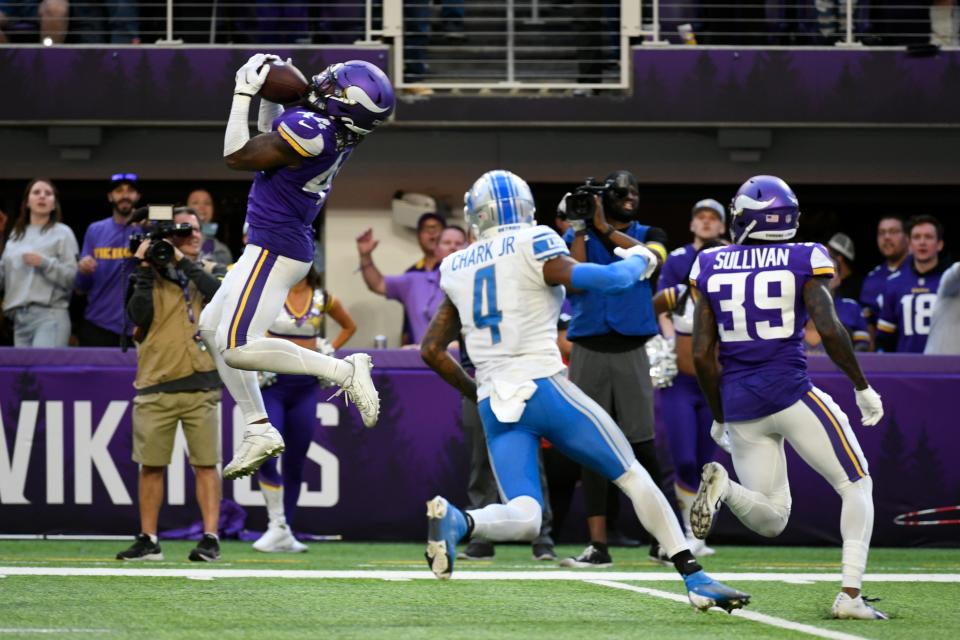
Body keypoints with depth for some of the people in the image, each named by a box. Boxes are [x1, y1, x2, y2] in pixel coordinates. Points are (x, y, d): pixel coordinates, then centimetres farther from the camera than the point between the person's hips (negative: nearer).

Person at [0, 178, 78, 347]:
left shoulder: (62, 233, 5)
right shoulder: (16, 235, 19)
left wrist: (44, 263, -13)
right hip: (19, 317, 6)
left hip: (50, 316, -6)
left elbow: (73, 277, -4)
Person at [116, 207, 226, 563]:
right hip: (156, 385, 0)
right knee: (151, 465, 3)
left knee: (206, 463, -4)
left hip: (200, 384, 0)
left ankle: (210, 538, -4)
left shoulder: (210, 271, 11)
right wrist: (144, 270, -10)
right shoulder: (150, 273, 8)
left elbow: (221, 293, -12)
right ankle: (148, 540, 11)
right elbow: (140, 314, -7)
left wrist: (183, 262, -13)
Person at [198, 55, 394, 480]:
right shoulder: (339, 131, 2)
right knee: (211, 329, 18)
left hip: (275, 249, -10)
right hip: (287, 243, 10)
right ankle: (259, 430, 16)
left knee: (237, 348, -14)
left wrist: (244, 94, -10)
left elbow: (236, 157, -15)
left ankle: (344, 371, -12)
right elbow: (270, 141, 22)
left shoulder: (309, 130, -26)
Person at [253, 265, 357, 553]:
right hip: (272, 384, -3)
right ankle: (277, 527, -7)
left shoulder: (323, 299, 5)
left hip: (305, 386, 3)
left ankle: (285, 532, 15)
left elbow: (349, 326, 23)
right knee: (265, 457, -16)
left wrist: (328, 351, 10)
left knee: (295, 462, 6)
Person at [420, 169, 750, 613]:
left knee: (523, 518, -1)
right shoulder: (533, 247, -2)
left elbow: (431, 350, 17)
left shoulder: (457, 269, 15)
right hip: (543, 388, -4)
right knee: (632, 476, 9)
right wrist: (638, 261, 12)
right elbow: (602, 280, -9)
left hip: (495, 407, 4)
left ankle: (455, 520, -33)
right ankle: (695, 579, 6)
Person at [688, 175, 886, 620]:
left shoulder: (710, 268, 7)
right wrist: (862, 388, -2)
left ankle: (722, 484, -19)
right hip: (791, 395, -4)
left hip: (739, 403, 4)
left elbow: (702, 354, 5)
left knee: (772, 522, 14)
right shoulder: (803, 261, -2)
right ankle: (850, 595, -2)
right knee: (857, 485, 14)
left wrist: (720, 418, 17)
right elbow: (829, 330, -14)